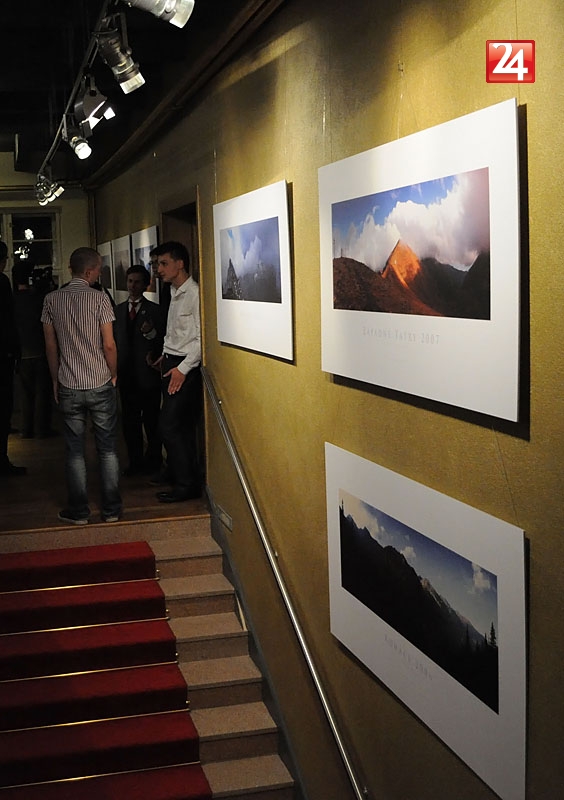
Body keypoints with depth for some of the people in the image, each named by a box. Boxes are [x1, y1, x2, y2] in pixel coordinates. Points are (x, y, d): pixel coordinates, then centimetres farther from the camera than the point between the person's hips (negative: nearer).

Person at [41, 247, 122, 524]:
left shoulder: (52, 300, 0)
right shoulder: (99, 298, -9)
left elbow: (51, 346, 4)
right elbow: (109, 345, -10)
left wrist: (55, 380, 14)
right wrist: (113, 375, 7)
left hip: (68, 387, 2)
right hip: (101, 386, -2)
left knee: (74, 450, 9)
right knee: (107, 449, 8)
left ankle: (78, 511, 13)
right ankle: (111, 509, 13)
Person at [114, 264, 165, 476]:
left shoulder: (154, 310, -2)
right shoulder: (118, 310, 12)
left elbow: (163, 341, -4)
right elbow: (114, 340, 13)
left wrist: (151, 333, -23)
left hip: (148, 374, -4)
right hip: (126, 375, 4)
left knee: (151, 420, 2)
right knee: (129, 421, 9)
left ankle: (153, 460, 14)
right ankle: (135, 461, 19)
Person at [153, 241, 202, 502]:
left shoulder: (194, 294, -14)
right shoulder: (175, 294, 15)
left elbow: (201, 337, -19)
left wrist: (183, 368, -19)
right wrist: (166, 356, 14)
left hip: (186, 368, -9)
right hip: (172, 364, 9)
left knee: (169, 425, -9)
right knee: (183, 426, 11)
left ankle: (185, 484, -1)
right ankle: (189, 481, 16)